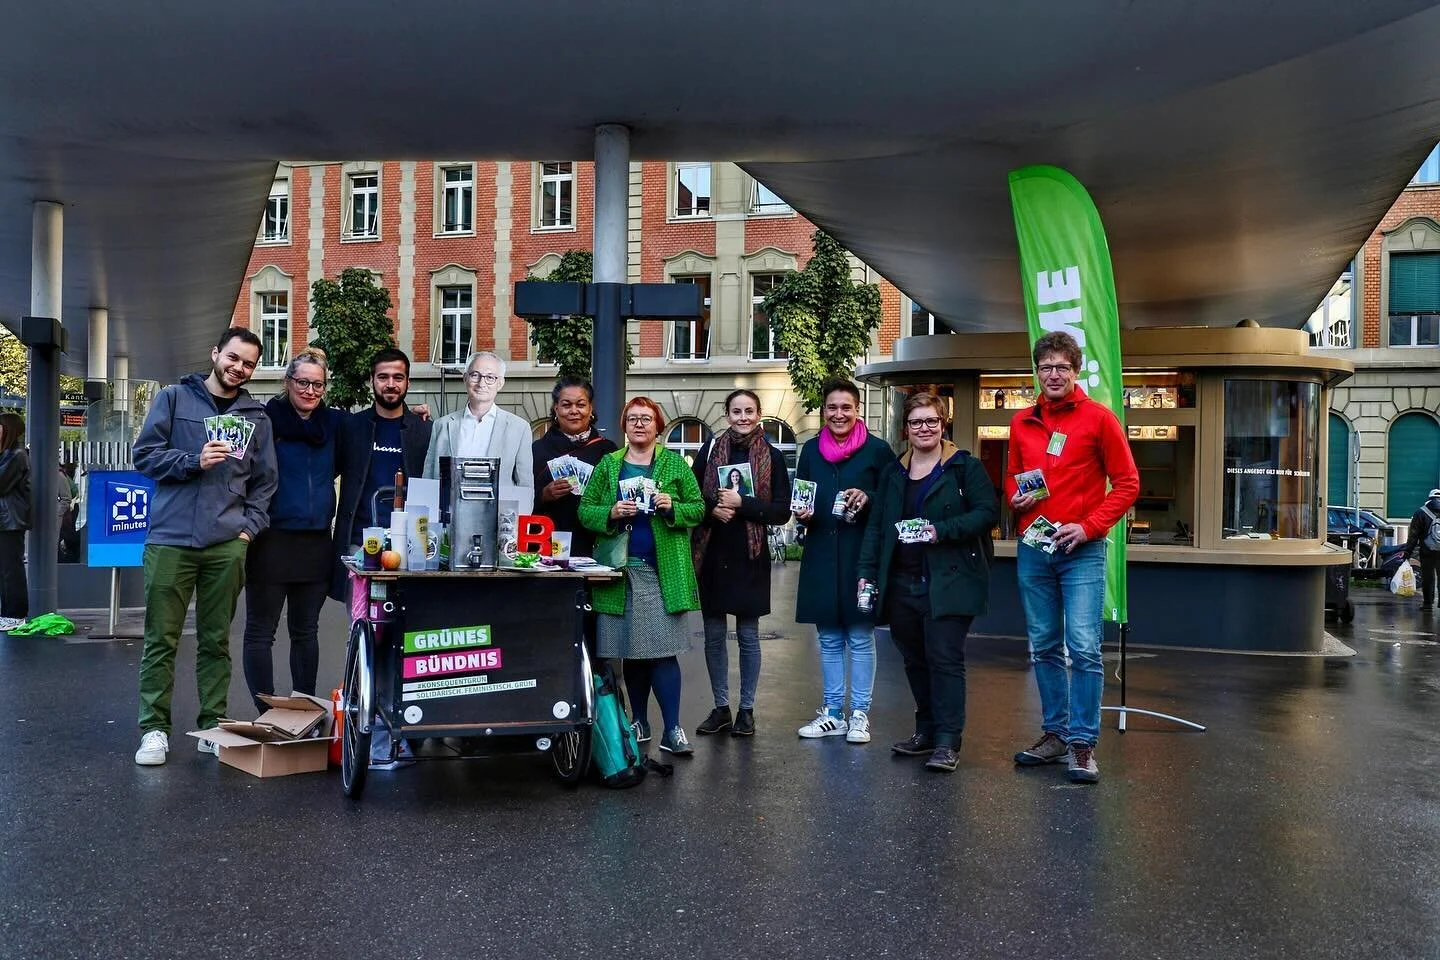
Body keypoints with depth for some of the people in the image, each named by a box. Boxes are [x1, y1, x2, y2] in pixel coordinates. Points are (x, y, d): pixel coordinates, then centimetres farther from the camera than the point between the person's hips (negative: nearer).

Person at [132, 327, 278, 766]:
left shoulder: (256, 417, 13)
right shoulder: (174, 398, 6)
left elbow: (264, 481, 13)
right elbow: (145, 455, 1)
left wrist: (249, 526, 2)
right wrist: (195, 461, -13)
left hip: (227, 545, 2)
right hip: (171, 539, -2)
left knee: (216, 641, 8)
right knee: (161, 640, 1)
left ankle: (213, 726, 15)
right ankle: (154, 729, 9)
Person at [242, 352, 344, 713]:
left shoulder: (334, 423, 9)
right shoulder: (266, 419, -4)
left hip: (316, 543, 4)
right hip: (271, 539, -4)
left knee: (306, 631, 13)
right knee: (260, 632, 2)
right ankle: (266, 714, 10)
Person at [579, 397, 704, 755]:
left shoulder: (675, 464, 7)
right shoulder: (607, 465, 10)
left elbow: (698, 508, 5)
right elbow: (584, 510, 6)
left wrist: (672, 507, -14)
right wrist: (611, 513, -12)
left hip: (663, 570, -2)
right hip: (621, 570, 2)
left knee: (663, 650, -6)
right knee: (631, 650, 9)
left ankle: (672, 730, -1)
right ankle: (639, 722, 23)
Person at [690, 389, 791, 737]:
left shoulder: (772, 457, 0)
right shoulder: (709, 451, 5)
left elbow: (782, 510, -5)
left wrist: (742, 503, -16)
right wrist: (713, 509, -14)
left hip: (750, 556, -2)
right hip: (712, 555, 2)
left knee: (748, 636, 6)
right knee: (713, 636, 8)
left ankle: (746, 709, 18)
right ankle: (720, 708, 21)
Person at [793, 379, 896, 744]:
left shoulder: (877, 449, -2)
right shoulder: (811, 449, 9)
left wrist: (868, 499, -16)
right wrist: (801, 513, -4)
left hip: (861, 554, -4)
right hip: (821, 555, 4)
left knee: (860, 638, 2)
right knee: (828, 639, 11)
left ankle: (859, 714, 12)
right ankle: (832, 713, 20)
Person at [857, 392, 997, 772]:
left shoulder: (965, 467, 0)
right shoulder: (893, 474, 16)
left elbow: (987, 511, -8)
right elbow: (875, 527, 15)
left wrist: (942, 531, -18)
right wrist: (867, 573, 6)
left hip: (948, 583, -5)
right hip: (901, 584, 5)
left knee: (945, 659, -7)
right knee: (914, 660, 10)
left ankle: (947, 742, -3)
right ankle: (926, 731, 23)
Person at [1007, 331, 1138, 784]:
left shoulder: (1099, 418, -2)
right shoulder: (1022, 422, 10)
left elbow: (1127, 483, -2)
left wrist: (1089, 526, -13)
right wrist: (1016, 498, -1)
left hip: (1082, 551, -4)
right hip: (1032, 550, 4)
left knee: (1084, 649, -8)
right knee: (1044, 647, 10)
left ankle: (1082, 743, 0)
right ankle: (1054, 733, 21)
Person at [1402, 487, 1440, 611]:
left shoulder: (1420, 513, -3)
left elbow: (1413, 536, -4)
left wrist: (1407, 553, -1)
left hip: (1427, 552, -2)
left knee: (1427, 578, 6)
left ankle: (1428, 602, 8)